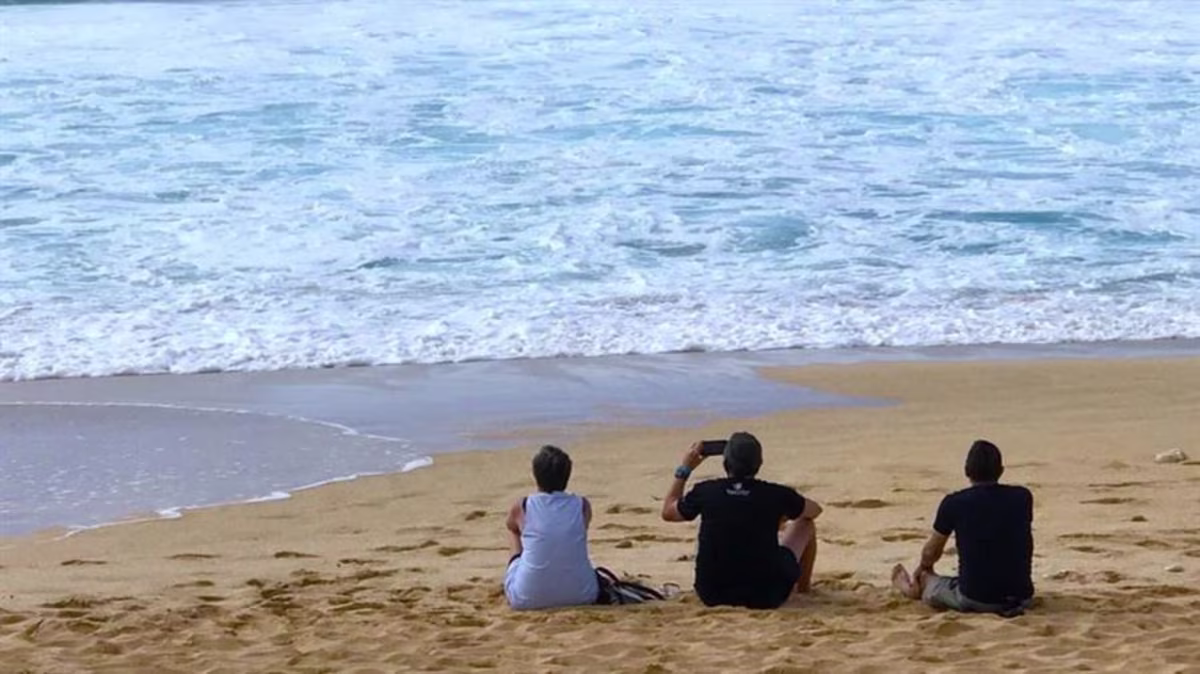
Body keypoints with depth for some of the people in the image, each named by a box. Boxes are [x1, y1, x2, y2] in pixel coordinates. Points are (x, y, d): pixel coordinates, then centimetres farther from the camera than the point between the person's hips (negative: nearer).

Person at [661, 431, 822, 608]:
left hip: (712, 596, 2)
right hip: (766, 598, -2)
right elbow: (814, 510, 13)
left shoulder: (705, 492, -8)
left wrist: (684, 470, 22)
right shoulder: (776, 495, -10)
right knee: (804, 524, 20)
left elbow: (667, 512, 14)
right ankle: (803, 586, 42)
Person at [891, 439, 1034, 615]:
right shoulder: (1022, 497, 2)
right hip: (1023, 598, 3)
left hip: (974, 600, -2)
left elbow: (930, 552, 10)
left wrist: (923, 568, 35)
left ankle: (910, 587, 56)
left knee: (927, 582, 26)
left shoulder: (954, 503, -6)